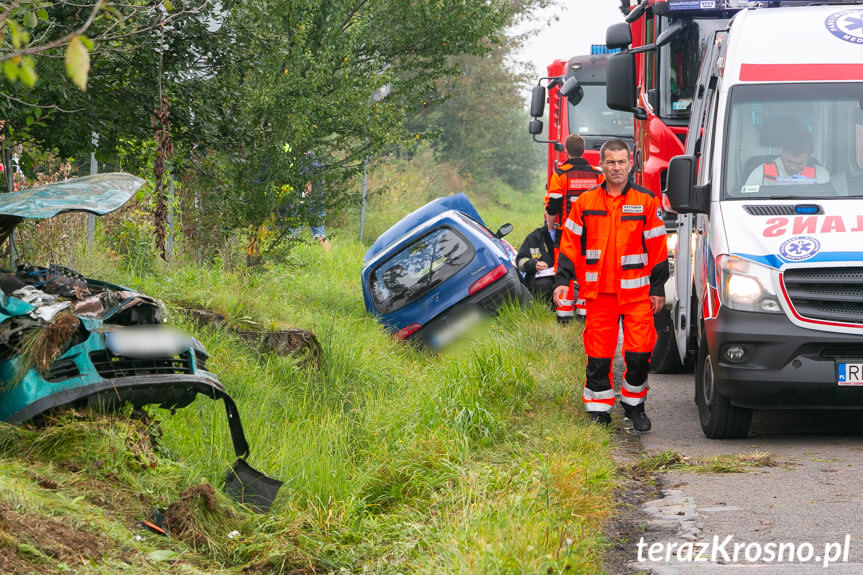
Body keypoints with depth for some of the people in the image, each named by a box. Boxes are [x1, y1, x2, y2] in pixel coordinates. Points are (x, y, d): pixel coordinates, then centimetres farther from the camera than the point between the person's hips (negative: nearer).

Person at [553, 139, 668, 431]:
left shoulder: (647, 201, 4)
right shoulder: (585, 203, 8)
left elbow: (657, 249, 5)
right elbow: (570, 245, 11)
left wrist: (657, 288, 2)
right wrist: (562, 280, 2)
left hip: (637, 292, -1)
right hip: (598, 292, 1)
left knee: (639, 351, -5)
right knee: (598, 353, 2)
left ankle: (634, 404, 14)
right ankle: (598, 409, 13)